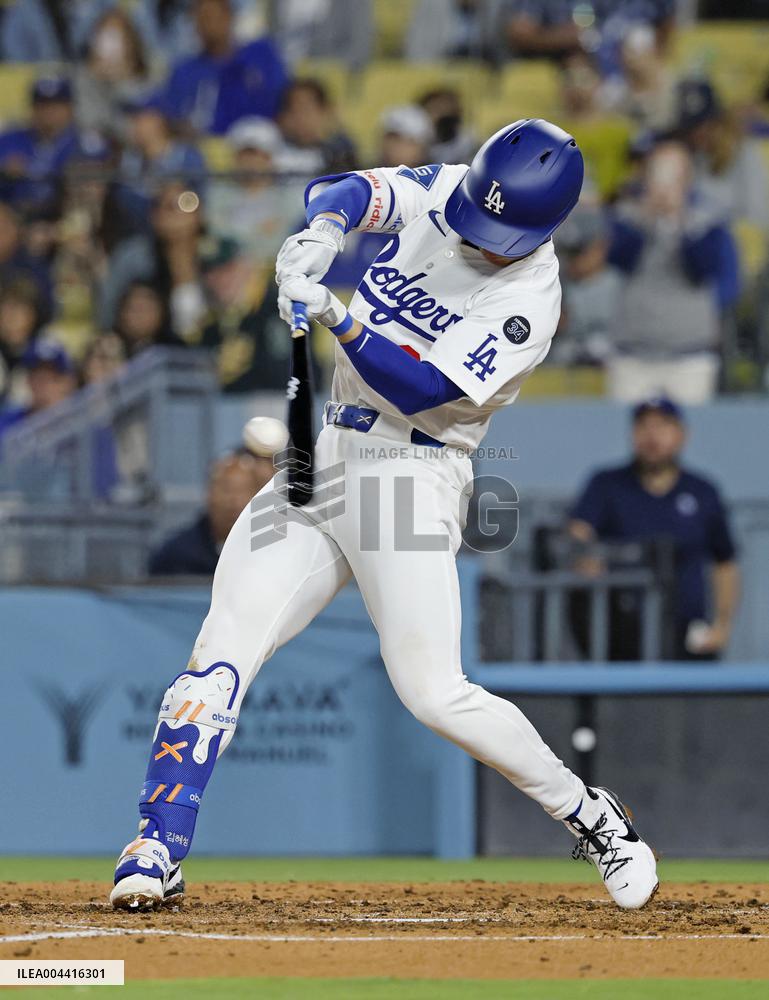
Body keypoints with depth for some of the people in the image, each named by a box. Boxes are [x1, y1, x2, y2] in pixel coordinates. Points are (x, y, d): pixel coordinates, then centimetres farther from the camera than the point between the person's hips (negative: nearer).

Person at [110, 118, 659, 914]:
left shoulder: (530, 299, -12)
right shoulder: (441, 193, 5)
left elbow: (423, 388, -20)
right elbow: (345, 194, -10)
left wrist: (339, 318, -34)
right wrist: (321, 232, -33)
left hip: (410, 479, -5)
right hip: (321, 461, 6)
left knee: (432, 691, -14)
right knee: (223, 651, -9)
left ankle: (589, 818, 5)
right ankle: (157, 850, -12)